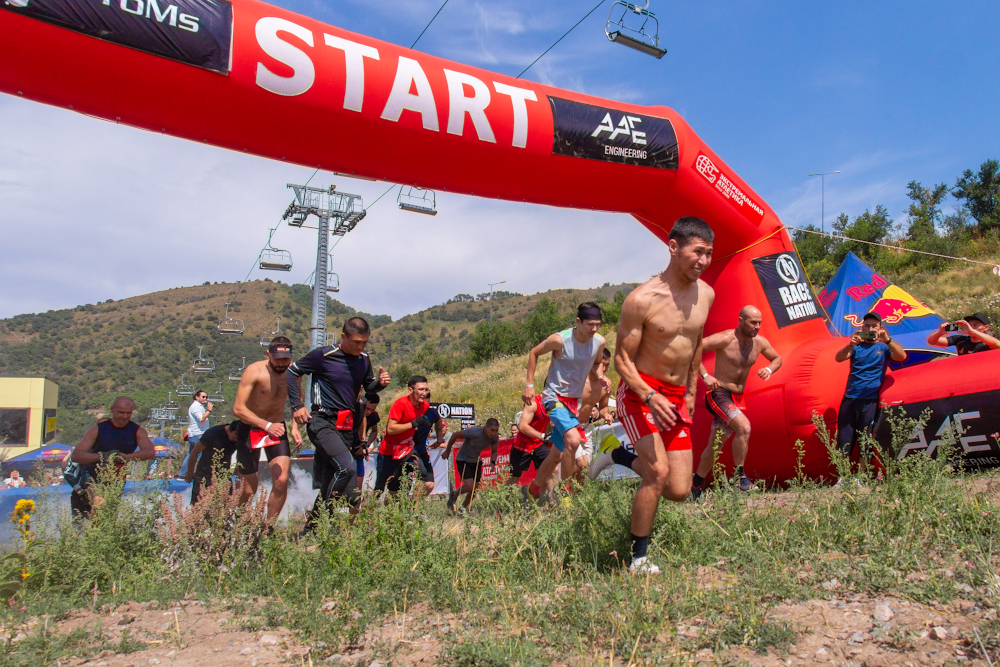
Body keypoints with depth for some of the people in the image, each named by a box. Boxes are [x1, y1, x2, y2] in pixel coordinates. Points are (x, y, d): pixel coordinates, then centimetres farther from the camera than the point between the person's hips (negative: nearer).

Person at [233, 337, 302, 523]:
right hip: (250, 428, -3)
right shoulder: (254, 371, -21)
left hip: (277, 428, 3)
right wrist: (267, 426, -38)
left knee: (282, 481, -13)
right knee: (248, 490, 1)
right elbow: (238, 409, -27)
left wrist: (294, 427, -7)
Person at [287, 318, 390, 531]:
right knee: (347, 466, -26)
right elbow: (293, 372, 1)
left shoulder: (364, 360, 7)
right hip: (322, 423, -6)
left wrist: (380, 383, -5)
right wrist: (298, 406, -4)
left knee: (328, 485, 7)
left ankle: (310, 531, 21)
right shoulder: (323, 356, -9)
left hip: (346, 426, 6)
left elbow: (369, 388, 18)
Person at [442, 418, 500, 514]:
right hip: (463, 460, -6)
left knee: (475, 488, 4)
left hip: (476, 461, 6)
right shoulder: (473, 432, -32)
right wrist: (447, 451, -6)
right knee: (469, 486, -17)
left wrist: (492, 462, -17)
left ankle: (464, 507, 29)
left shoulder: (495, 437, -15)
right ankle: (454, 495, 14)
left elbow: (494, 451, 5)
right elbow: (455, 435, -18)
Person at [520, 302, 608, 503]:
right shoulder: (560, 340, -19)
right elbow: (533, 353, -3)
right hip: (555, 396, -6)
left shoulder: (599, 342, -5)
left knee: (558, 454, 13)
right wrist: (529, 385, -6)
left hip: (574, 400, 6)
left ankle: (532, 491, 33)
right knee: (573, 439, -29)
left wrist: (599, 377, -7)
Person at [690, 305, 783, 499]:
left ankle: (696, 489, 23)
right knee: (744, 427, -29)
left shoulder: (760, 342, 4)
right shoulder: (725, 339, -16)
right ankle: (740, 477, -15)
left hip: (737, 399, 7)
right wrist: (705, 375, -25)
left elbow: (777, 358, 21)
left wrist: (768, 369, -1)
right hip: (719, 394, -7)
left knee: (715, 446, 11)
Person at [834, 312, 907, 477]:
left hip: (870, 400, -2)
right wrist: (851, 344, -23)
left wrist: (887, 340, -25)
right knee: (844, 440, -2)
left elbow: (902, 356, -8)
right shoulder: (857, 346, 14)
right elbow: (839, 358, -3)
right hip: (850, 398, 2)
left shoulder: (884, 347, 10)